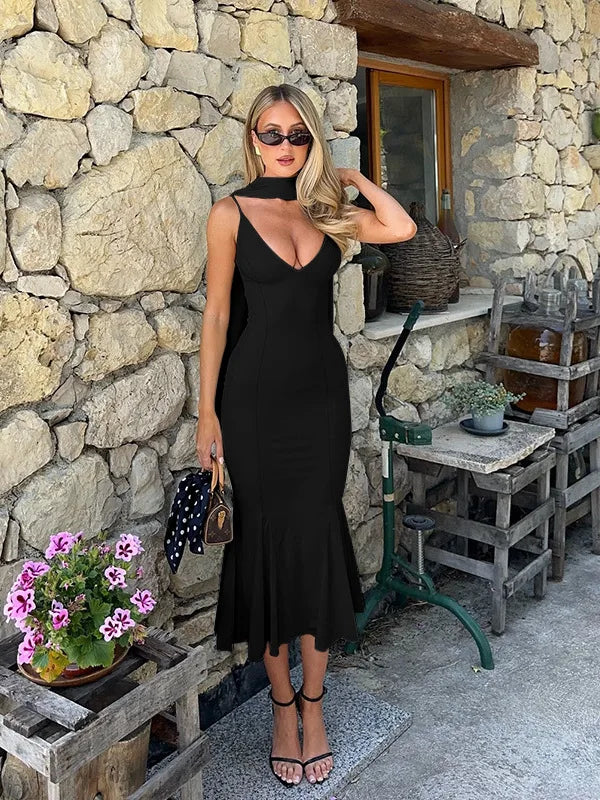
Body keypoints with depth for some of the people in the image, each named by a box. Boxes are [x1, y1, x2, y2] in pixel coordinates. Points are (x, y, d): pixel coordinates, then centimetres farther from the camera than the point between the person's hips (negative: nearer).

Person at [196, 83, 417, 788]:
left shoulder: (326, 210, 10)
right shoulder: (231, 213, -1)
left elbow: (401, 229, -5)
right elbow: (217, 315, -4)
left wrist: (348, 176, 5)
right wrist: (207, 413, -7)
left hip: (321, 392, 3)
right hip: (254, 394, -3)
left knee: (318, 537, 5)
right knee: (265, 538, 4)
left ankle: (313, 704, 21)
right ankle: (281, 704, 22)